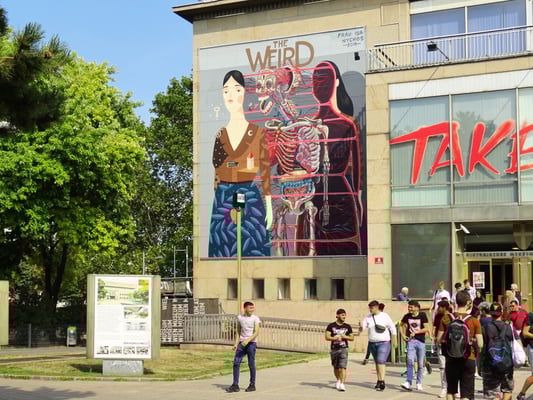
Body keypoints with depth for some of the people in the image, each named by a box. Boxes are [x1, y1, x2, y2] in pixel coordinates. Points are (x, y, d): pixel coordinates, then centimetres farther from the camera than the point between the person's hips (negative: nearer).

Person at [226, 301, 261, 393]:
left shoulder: (255, 319, -2)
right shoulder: (239, 318, 9)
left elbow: (256, 332, -11)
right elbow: (238, 332, 15)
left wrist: (247, 340, -22)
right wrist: (236, 344, 6)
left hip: (251, 343, -3)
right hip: (241, 343, 4)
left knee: (251, 364, 0)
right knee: (236, 363, -3)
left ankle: (252, 385, 11)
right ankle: (235, 385, 1)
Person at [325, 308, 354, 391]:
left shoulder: (347, 326, 4)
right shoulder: (331, 326, 0)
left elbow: (352, 338, 8)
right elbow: (327, 337, -8)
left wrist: (345, 337, -11)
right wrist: (335, 338, -24)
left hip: (343, 349, -1)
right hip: (334, 349, 1)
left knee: (342, 367, -14)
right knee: (336, 368, 14)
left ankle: (342, 385, -18)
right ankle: (338, 380, 39)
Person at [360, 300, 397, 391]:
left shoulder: (385, 316, -5)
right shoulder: (368, 317, 4)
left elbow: (392, 328, 2)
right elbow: (362, 328, -2)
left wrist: (394, 340, 2)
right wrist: (361, 327, -26)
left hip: (383, 343, -5)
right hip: (372, 343, 5)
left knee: (381, 362, -16)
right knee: (377, 362, 12)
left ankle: (382, 382, -19)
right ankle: (379, 381, 21)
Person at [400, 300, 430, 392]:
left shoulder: (422, 315, -4)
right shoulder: (407, 316, 4)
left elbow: (426, 329, -9)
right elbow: (401, 326, 19)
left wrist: (415, 332, -14)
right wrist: (403, 335, 4)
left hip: (421, 341, -1)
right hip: (411, 341, 1)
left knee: (420, 363, 6)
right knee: (410, 361, -12)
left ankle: (419, 383, 17)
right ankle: (408, 382, -13)